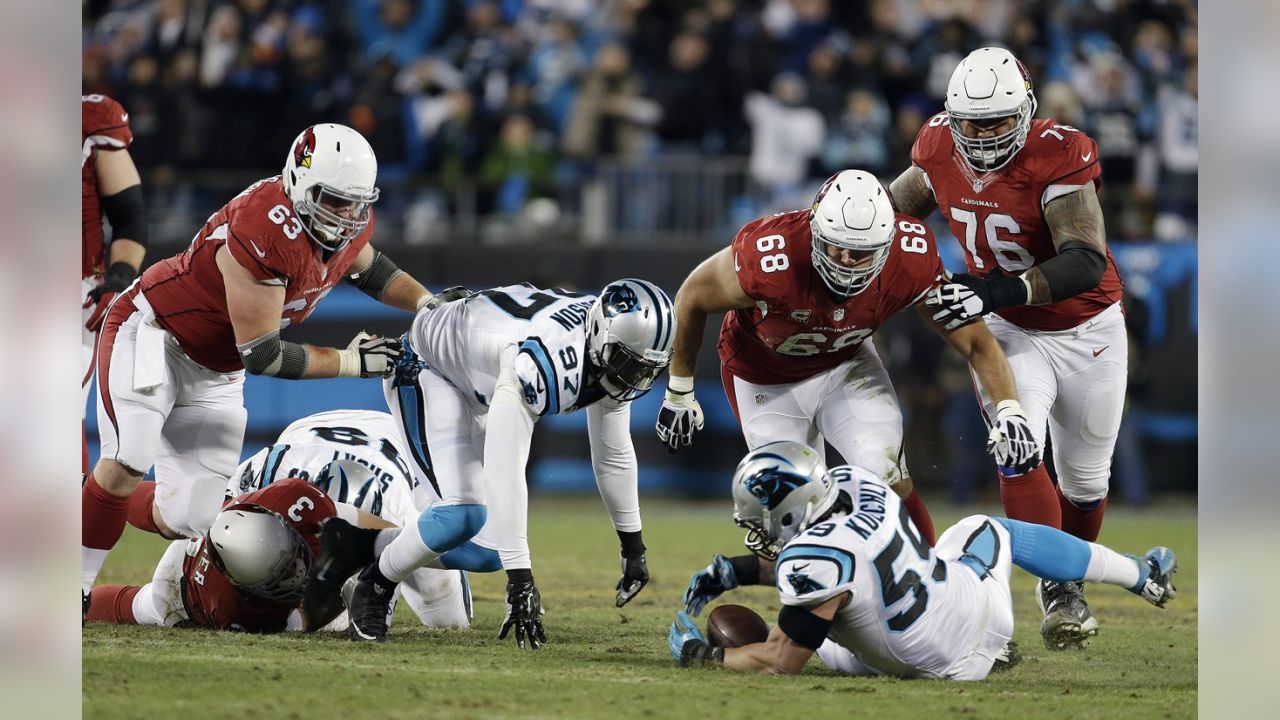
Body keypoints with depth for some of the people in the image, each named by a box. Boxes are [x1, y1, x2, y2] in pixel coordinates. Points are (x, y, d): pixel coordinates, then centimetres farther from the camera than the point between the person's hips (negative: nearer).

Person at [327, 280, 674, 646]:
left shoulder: (611, 359, -17)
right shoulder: (545, 363, -43)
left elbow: (615, 455, 0)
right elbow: (504, 472, -45)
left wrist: (633, 547, 7)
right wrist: (521, 581, -46)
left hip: (481, 394, 8)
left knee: (489, 552, -1)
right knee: (465, 515, -26)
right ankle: (373, 586, -2)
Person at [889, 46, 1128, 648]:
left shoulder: (1057, 158, -29)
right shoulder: (940, 151, -13)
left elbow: (1086, 262, -37)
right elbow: (896, 209, 9)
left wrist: (998, 292, -47)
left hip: (1088, 332, -2)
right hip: (1009, 333, 2)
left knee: (1084, 478, 13)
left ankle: (1071, 572, 38)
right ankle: (1058, 592, -18)